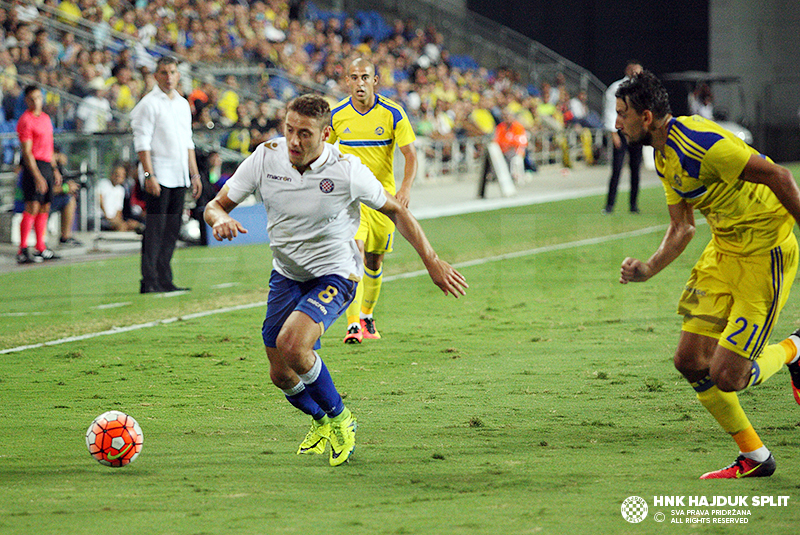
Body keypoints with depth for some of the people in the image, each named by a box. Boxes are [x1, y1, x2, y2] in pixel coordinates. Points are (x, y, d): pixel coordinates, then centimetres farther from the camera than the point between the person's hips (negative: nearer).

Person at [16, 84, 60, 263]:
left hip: (46, 166, 8)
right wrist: (37, 176, -20)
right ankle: (23, 251, -14)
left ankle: (41, 248, 16)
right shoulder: (25, 120, -10)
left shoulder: (45, 118, 16)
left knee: (45, 207, 9)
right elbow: (26, 152, -14)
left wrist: (55, 170, 23)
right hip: (34, 166, -8)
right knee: (33, 207, -13)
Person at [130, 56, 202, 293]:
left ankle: (164, 281, 10)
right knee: (154, 230, -8)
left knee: (171, 231, 6)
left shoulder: (183, 104, 16)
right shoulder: (149, 103, -5)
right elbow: (142, 143, -11)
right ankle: (149, 281, -8)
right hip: (158, 176, -7)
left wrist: (194, 174, 17)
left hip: (179, 177, 7)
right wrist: (149, 175, -18)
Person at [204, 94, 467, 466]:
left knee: (291, 344, -29)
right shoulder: (265, 158, -13)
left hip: (334, 274, -4)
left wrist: (432, 262, -5)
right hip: (286, 274, 5)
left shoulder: (347, 171, -21)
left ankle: (339, 418, -4)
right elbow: (216, 205, -5)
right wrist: (220, 218, -30)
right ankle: (320, 422, 39)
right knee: (282, 376, 5)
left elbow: (394, 210, -5)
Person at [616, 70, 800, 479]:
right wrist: (648, 269, 1)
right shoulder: (664, 158, 8)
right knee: (690, 361, 3)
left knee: (725, 377, -11)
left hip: (766, 254, -9)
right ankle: (753, 458, 17)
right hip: (724, 250, 9)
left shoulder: (699, 142, -23)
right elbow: (682, 228, 16)